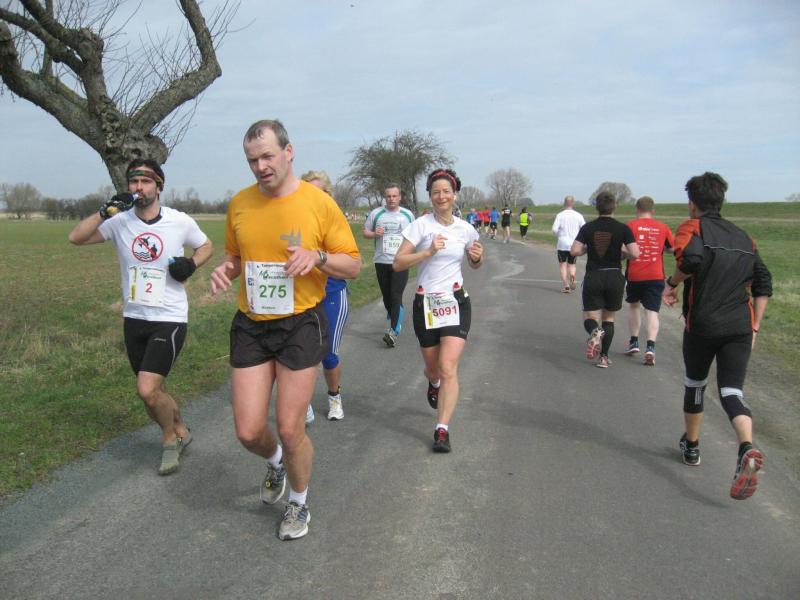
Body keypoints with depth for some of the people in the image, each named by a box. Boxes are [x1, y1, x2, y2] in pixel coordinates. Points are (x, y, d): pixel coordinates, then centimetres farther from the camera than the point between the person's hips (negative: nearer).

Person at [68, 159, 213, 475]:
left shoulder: (180, 221, -6)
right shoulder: (119, 221, -2)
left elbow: (206, 246, 10)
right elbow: (76, 238, -10)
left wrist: (191, 263, -10)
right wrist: (106, 211, -22)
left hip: (169, 319, -4)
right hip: (134, 319, 4)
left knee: (147, 389, -16)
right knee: (153, 391, 14)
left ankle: (170, 438, 12)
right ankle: (180, 430, 40)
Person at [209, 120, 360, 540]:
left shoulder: (318, 202, -8)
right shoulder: (239, 204, 2)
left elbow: (353, 266, -3)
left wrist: (318, 257, -22)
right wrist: (224, 269, -6)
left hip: (300, 325, -3)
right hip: (250, 326, 4)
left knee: (290, 430, 1)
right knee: (248, 432, 3)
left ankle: (299, 503, 30)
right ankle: (275, 461, 41)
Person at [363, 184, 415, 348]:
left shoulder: (408, 214, 6)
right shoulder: (376, 213, 4)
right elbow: (365, 232, 11)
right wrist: (375, 234, -10)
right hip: (381, 261, 2)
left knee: (396, 296, -13)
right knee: (386, 296, 11)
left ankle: (394, 331, -16)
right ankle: (396, 321, 33)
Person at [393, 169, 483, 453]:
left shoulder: (465, 228, 4)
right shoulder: (421, 225, -6)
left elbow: (475, 264, 20)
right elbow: (398, 263, -13)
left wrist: (477, 257, -2)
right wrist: (429, 251, -23)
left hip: (456, 301, 1)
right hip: (426, 303, 0)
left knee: (448, 368, -13)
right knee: (433, 368, 14)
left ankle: (442, 430, -9)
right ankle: (433, 383, 52)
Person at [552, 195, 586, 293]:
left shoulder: (560, 215, -5)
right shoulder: (578, 215, 0)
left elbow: (554, 229, -13)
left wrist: (560, 234, 7)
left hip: (562, 244, -2)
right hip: (574, 244, 2)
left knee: (562, 264, 9)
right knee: (572, 264, 15)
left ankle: (565, 283, -6)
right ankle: (571, 280, -11)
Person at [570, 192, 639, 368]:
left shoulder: (587, 228, -1)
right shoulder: (622, 228, -4)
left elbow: (574, 251, -8)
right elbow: (635, 254, -12)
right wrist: (622, 252, 9)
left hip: (593, 277, 0)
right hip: (614, 277, 1)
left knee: (590, 317, 5)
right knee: (609, 317, 17)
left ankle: (595, 332, -31)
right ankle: (604, 357, 15)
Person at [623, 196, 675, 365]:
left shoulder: (631, 225, -3)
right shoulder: (662, 227, 5)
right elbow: (673, 248, 15)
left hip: (634, 275, -1)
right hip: (656, 276, 1)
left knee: (633, 305, 21)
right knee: (652, 311, -1)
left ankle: (634, 342, 22)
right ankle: (650, 347, -18)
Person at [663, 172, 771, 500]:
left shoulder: (693, 226, -1)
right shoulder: (743, 236, 17)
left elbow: (691, 258, -25)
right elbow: (764, 283, 14)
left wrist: (672, 282, -7)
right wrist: (754, 327, 16)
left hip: (702, 324, -3)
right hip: (741, 325, 4)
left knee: (695, 383, 18)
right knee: (732, 390, 3)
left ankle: (691, 445, 34)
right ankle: (747, 448, -24)